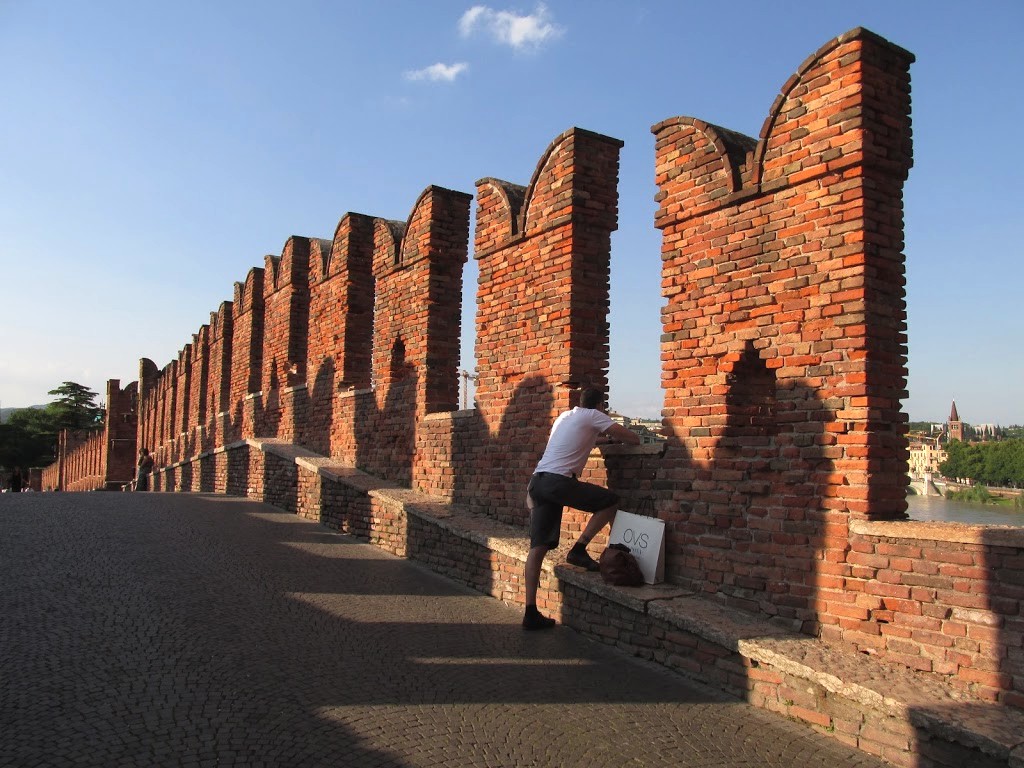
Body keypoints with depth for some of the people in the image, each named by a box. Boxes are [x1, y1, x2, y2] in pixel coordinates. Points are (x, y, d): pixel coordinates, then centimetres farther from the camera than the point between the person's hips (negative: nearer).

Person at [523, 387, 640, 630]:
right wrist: (635, 439, 27)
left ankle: (531, 612, 2)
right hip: (558, 481, -8)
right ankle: (579, 550, 3)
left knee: (538, 546, 4)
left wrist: (601, 434, 46)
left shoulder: (564, 416, 26)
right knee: (611, 501, 8)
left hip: (537, 481, 8)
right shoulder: (592, 416, 5)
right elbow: (632, 437, 5)